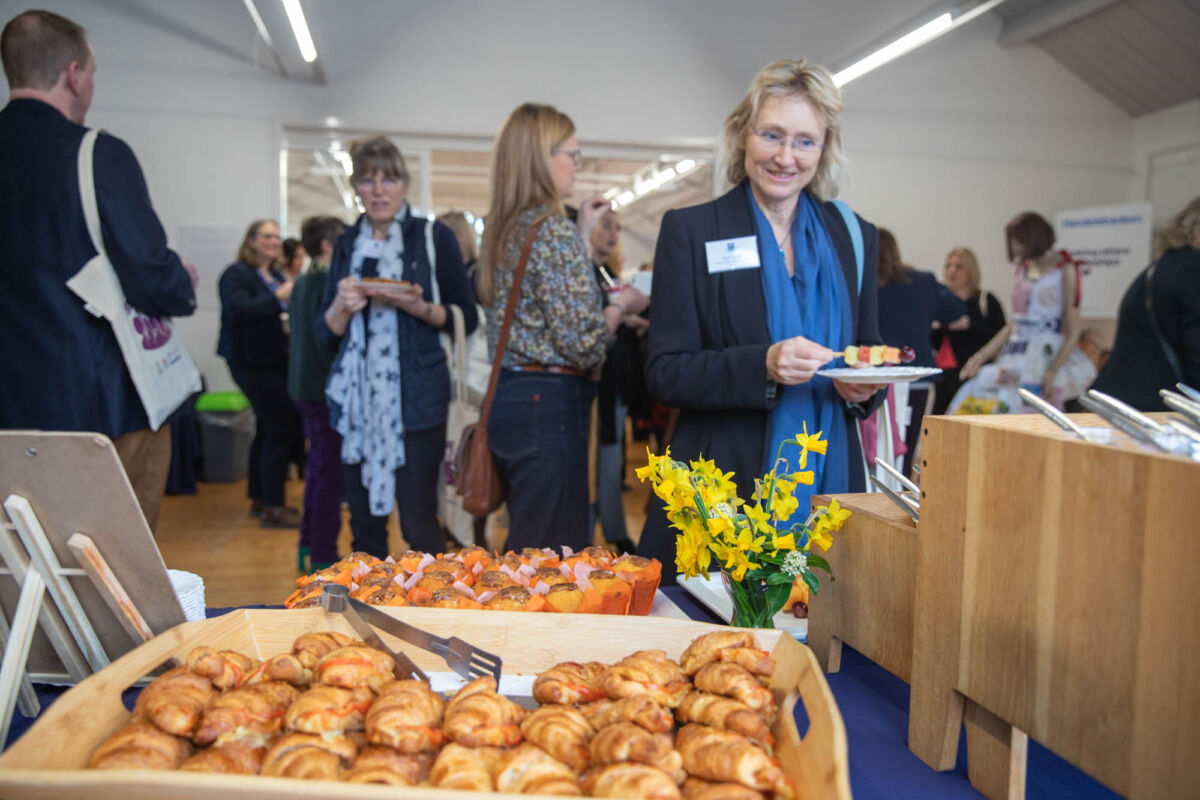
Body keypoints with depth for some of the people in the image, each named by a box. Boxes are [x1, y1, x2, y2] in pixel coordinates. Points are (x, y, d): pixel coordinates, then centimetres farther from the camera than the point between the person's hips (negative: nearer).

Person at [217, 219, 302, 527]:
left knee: (267, 427, 14)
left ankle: (259, 498, 26)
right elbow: (237, 311, -25)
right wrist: (279, 296, -29)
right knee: (281, 427, -11)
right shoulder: (237, 273, -10)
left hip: (275, 360, 9)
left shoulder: (277, 275, 15)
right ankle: (273, 507, -4)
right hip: (252, 361, -9)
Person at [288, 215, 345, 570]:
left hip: (305, 386, 10)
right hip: (325, 387, -10)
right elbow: (329, 340, -20)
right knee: (330, 471, -4)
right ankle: (322, 557, 1)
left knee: (318, 466, 17)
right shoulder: (327, 284, -16)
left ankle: (308, 548, 26)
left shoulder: (301, 283, 15)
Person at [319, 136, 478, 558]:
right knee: (364, 522, 8)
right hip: (356, 398, 4)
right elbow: (326, 330, 14)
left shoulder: (434, 237, 2)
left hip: (415, 400, -4)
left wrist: (417, 307, -16)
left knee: (418, 523, -5)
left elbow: (466, 317, 1)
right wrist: (343, 306, -7)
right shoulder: (348, 243, 13)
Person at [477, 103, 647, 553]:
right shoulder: (553, 228, -14)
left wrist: (583, 233, 22)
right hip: (550, 403, -10)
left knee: (525, 549, 18)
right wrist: (621, 304, -1)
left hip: (508, 397, 10)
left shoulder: (505, 227, 13)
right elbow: (582, 343, -19)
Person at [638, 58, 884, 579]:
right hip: (724, 491, -3)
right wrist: (763, 366, -20)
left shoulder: (855, 237, 11)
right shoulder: (690, 231, 0)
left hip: (828, 482, 3)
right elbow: (664, 373, -5)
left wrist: (864, 387, -6)